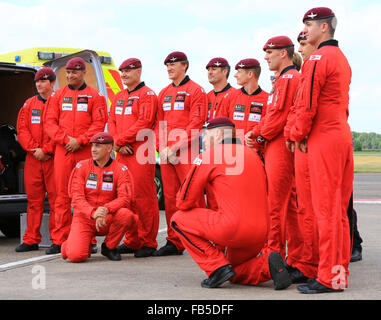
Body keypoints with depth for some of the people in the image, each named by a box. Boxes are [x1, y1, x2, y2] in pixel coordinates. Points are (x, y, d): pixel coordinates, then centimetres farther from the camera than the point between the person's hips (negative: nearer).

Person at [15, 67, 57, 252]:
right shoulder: (29, 104, 14)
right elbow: (22, 130, 8)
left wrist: (45, 150, -13)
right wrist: (34, 149, -6)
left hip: (53, 158, -4)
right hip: (32, 158, 5)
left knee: (55, 199, -3)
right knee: (33, 199, 7)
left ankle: (57, 240, 2)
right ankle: (31, 240, 12)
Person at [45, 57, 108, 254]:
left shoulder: (95, 96, 7)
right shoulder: (58, 95, 15)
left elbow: (99, 123, -2)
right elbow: (50, 123, 9)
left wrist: (79, 141, -11)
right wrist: (66, 139, -7)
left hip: (86, 151, -2)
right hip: (62, 151, 2)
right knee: (62, 195, 1)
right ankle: (60, 240, 3)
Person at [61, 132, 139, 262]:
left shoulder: (120, 170, -2)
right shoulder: (81, 167, -1)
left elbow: (125, 198, -13)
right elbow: (77, 198, -9)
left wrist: (105, 210, -33)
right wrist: (93, 213, -28)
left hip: (108, 219, 1)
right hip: (84, 218, -1)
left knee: (126, 214, -33)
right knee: (76, 256, -25)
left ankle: (109, 247, -5)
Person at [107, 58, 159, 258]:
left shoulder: (147, 95, -3)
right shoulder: (118, 97, 21)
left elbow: (144, 123, -14)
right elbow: (111, 122, 16)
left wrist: (119, 140, -13)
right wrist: (119, 145, -3)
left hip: (141, 152, -8)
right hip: (122, 153, 8)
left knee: (143, 197, -8)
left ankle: (148, 243, -3)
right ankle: (131, 241, 16)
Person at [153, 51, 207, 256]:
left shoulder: (195, 91, -2)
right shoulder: (164, 93, 19)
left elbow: (196, 124, -10)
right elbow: (158, 123, 17)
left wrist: (176, 147, -15)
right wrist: (162, 148, 1)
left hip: (187, 154, -7)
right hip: (166, 154, 7)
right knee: (170, 197, 7)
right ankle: (174, 243, 13)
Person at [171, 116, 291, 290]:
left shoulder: (208, 156, -1)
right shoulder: (253, 154, 18)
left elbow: (184, 202, 1)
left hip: (233, 229, -8)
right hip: (261, 233, 8)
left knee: (179, 219, 10)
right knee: (235, 276, 29)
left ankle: (218, 267, 0)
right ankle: (268, 267, 0)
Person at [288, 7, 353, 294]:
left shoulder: (318, 59, -11)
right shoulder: (342, 58, 19)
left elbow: (308, 105, -15)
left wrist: (298, 135, -2)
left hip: (324, 140, -9)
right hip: (343, 135, 9)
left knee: (326, 210, -7)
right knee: (339, 209, 11)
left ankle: (330, 278, -5)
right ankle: (340, 271, 16)